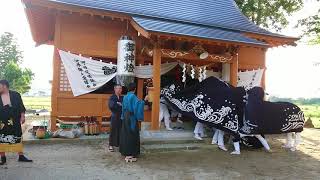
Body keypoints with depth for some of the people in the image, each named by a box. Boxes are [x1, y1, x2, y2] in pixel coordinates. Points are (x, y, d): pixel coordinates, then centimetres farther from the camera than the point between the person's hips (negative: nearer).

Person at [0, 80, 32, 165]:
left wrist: (22, 116, -4)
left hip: (14, 122, -1)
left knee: (18, 138, 5)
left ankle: (21, 156, 15)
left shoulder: (15, 95, 0)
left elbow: (21, 107, 2)